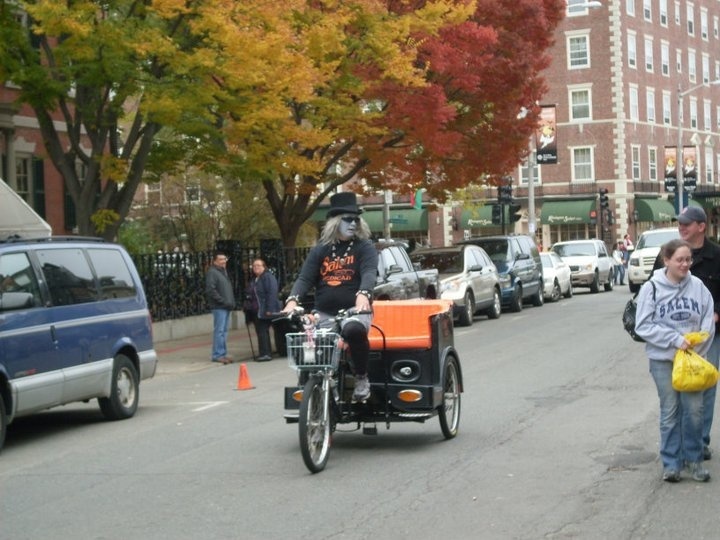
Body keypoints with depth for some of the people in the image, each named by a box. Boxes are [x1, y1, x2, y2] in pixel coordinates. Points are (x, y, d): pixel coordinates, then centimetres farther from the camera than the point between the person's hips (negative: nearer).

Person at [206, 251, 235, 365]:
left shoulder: (223, 271, 20)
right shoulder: (212, 272, -9)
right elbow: (210, 290, -17)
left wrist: (231, 302, 12)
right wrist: (223, 301, -18)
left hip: (226, 307, 9)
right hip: (218, 307, -9)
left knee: (224, 331, 10)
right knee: (219, 331, -9)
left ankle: (223, 354, 15)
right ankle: (218, 355, -6)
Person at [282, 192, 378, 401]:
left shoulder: (364, 247, 3)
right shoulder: (320, 250, 11)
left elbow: (369, 273, -15)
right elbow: (305, 278, 1)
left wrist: (363, 294, -37)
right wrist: (292, 300, -19)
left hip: (354, 311, -4)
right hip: (324, 314, 4)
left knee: (354, 330, -37)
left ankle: (361, 378, -15)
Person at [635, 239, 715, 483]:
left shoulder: (697, 286, -3)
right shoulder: (652, 288, -7)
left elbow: (708, 318, 1)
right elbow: (644, 326, -8)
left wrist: (698, 344, -10)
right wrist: (676, 339, -15)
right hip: (663, 360, -1)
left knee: (694, 409, 1)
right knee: (670, 412, 6)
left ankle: (694, 458, 18)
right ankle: (671, 463, 16)